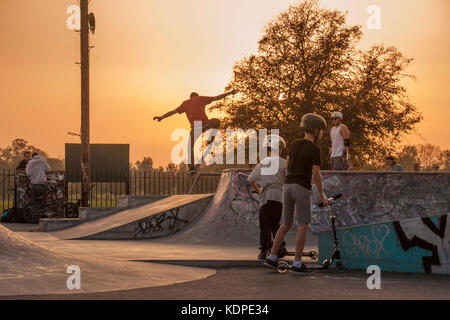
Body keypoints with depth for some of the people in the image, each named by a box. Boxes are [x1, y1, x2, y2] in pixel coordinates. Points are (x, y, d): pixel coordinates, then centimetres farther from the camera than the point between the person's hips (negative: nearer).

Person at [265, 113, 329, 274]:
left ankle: (272, 258, 12)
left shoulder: (294, 144, 12)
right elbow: (316, 175, -11)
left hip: (288, 187, 7)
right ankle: (297, 264, -9)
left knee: (287, 225, 16)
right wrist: (322, 196, -2)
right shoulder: (315, 150, -8)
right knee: (303, 226, -3)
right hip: (302, 189, -7)